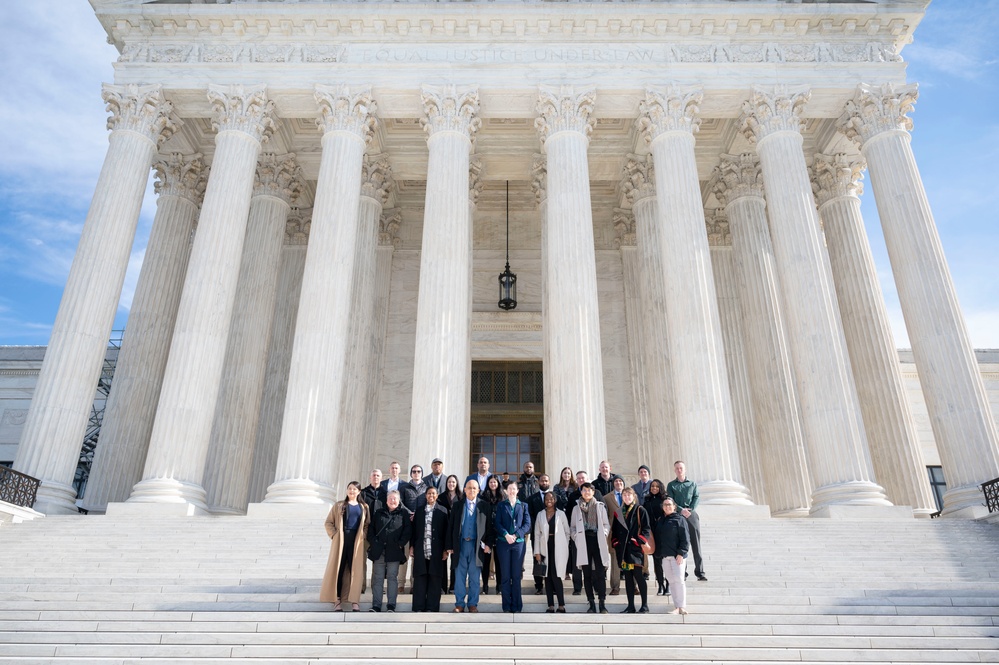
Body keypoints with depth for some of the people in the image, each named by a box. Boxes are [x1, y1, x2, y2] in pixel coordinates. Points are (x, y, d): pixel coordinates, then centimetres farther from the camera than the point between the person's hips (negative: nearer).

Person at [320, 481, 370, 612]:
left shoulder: (364, 507, 11)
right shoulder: (339, 505, 8)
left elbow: (367, 525, 11)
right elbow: (329, 522, 7)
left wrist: (362, 536, -3)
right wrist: (334, 534, -5)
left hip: (356, 543, 1)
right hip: (341, 541, -1)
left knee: (355, 570, 0)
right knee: (338, 569, 0)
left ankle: (354, 600, 4)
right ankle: (337, 600, 5)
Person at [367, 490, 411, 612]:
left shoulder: (403, 513, 6)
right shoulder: (379, 512, 14)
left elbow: (407, 529, -1)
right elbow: (371, 528, 12)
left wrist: (401, 544, -8)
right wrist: (373, 542, -1)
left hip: (394, 551, -2)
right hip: (378, 550, 2)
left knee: (392, 577, -1)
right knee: (377, 578, 2)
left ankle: (391, 605, 2)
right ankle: (376, 605, 6)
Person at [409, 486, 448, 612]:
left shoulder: (442, 511, 5)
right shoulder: (419, 510, 12)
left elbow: (446, 531, 2)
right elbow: (414, 529, 11)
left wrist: (445, 549, -3)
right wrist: (411, 546, 5)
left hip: (436, 551, -2)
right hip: (420, 550, 2)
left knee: (434, 579, 1)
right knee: (420, 578, 2)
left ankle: (432, 607, 7)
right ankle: (419, 606, 8)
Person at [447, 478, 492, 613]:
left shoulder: (485, 507, 5)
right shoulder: (457, 505, 7)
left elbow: (489, 527, 3)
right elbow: (451, 526, 6)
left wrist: (488, 545, -6)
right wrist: (450, 546, 0)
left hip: (477, 545, -1)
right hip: (460, 545, 1)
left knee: (474, 577, 4)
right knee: (459, 576, 4)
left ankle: (472, 604, 13)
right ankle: (459, 604, 11)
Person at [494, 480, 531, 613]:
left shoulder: (523, 506, 11)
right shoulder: (501, 505, 10)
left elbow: (527, 524, 2)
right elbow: (497, 523, 0)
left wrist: (515, 535, -11)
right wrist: (506, 535, -15)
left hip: (518, 543, 0)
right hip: (503, 543, 0)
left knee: (516, 576, 0)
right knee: (505, 576, 1)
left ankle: (516, 606, 6)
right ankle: (506, 606, 6)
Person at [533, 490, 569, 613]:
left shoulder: (561, 514, 2)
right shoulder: (540, 515, 7)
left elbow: (567, 532, 7)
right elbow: (537, 534, 6)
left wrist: (564, 546, 4)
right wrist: (537, 552, 0)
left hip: (558, 548, -3)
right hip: (545, 548, 3)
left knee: (556, 575, -9)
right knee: (548, 576, 4)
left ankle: (561, 605, -2)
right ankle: (551, 605, 10)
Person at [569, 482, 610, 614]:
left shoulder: (600, 506, 9)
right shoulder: (576, 508, 13)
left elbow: (606, 524, 9)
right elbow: (572, 526, 13)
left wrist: (603, 534, -7)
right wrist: (576, 537, -2)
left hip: (597, 541, -1)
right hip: (583, 542, 1)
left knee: (600, 573, -7)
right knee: (587, 574, 2)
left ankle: (603, 603, -3)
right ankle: (591, 604, 8)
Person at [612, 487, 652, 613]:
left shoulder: (640, 511, 0)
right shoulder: (619, 512, 15)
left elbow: (646, 528, -5)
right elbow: (614, 529, 19)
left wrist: (638, 540, -14)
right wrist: (616, 542, 8)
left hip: (636, 549, -5)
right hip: (623, 549, 5)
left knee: (638, 576, -7)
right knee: (628, 577, 8)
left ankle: (645, 606, 1)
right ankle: (631, 606, 13)